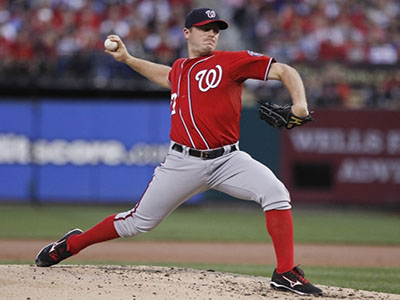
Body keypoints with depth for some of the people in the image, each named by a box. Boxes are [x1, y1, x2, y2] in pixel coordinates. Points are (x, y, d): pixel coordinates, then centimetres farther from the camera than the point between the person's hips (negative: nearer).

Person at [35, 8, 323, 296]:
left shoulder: (231, 61, -3)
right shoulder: (180, 68, 12)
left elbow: (284, 70, -7)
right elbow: (166, 76, 38)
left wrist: (299, 103, -24)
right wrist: (127, 59, 31)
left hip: (227, 159, -2)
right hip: (184, 162, 2)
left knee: (276, 192, -26)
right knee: (139, 221, 5)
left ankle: (286, 273, -20)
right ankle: (72, 244, 27)